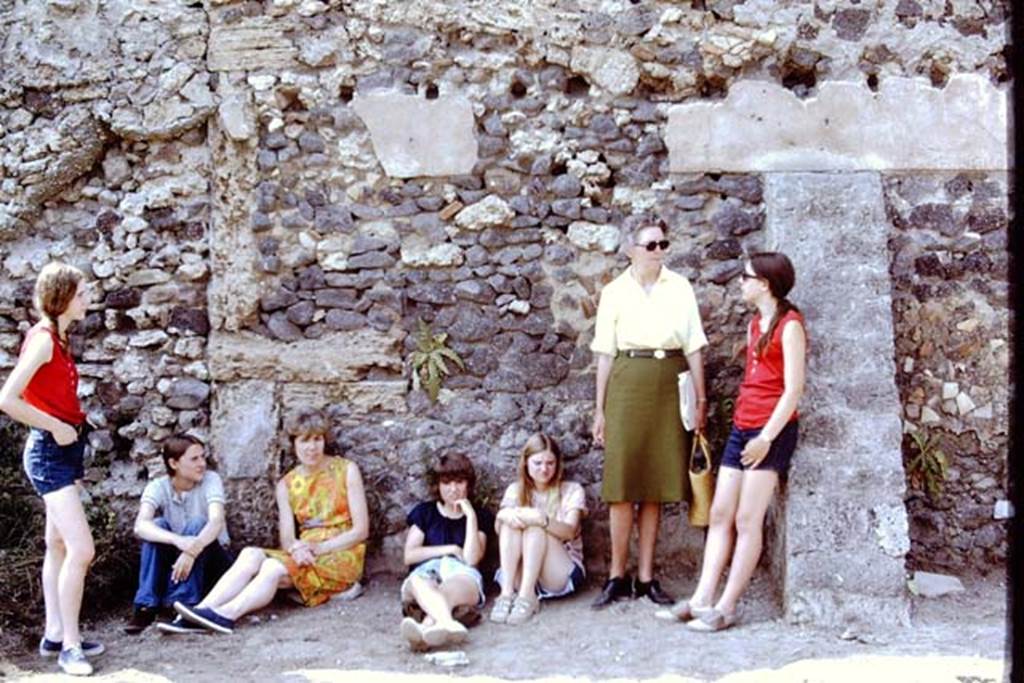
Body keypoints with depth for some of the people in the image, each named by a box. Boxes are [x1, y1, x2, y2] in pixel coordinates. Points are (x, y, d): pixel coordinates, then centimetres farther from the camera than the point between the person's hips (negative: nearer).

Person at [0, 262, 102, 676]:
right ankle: (69, 645, -3)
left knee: (59, 547, 14)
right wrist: (56, 428, -18)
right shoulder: (43, 339, -17)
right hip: (49, 452, -10)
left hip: (64, 451, 10)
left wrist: (71, 428, 8)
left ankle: (55, 635, 22)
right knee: (81, 548, -12)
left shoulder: (58, 338, 11)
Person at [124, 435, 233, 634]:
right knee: (158, 526, -25)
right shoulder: (158, 487, -11)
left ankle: (184, 604, -28)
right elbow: (140, 526, -30)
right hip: (175, 562, 1)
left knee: (197, 525, -29)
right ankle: (146, 606, -23)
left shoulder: (210, 480, -14)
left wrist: (193, 550, -50)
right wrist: (178, 540, -48)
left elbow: (217, 521, -31)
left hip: (211, 562, -1)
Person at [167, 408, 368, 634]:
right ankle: (202, 610, -39)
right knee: (251, 555, -26)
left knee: (275, 568, -32)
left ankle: (225, 614, -46)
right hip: (304, 554, 4)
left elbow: (361, 530, -4)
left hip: (342, 555, -4)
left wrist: (321, 547, -17)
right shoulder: (286, 485, 11)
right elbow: (287, 538, 3)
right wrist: (296, 547, -22)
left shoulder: (346, 470, 1)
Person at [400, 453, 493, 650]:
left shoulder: (479, 516, 19)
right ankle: (448, 624, -72)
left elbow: (472, 558, 2)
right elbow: (409, 556, 10)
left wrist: (470, 516, -1)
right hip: (426, 572, 1)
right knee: (418, 582, -40)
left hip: (462, 574, -1)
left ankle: (427, 627, -72)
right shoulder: (425, 512, 22)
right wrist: (449, 549, 4)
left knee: (452, 586, -41)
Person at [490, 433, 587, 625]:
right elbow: (498, 529, -7)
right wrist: (503, 516, -32)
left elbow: (569, 531, -16)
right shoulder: (515, 490, 9)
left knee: (536, 527, -27)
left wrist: (542, 519, -36)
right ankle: (507, 592, -34)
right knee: (511, 524, -23)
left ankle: (527, 596, -37)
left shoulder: (571, 490, 2)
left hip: (563, 575, -2)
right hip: (519, 575, 2)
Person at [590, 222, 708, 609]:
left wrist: (701, 400, 4)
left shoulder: (680, 287, 9)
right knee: (621, 483, -4)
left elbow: (693, 347, 9)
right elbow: (605, 354, 7)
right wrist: (600, 409, 4)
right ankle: (617, 577, 4)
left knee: (656, 482, 4)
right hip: (628, 383, -1)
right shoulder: (615, 291, 7)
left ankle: (646, 577, 11)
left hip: (669, 384, 1)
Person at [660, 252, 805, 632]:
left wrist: (767, 436, -18)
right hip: (742, 428, 8)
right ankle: (702, 599, 5)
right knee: (720, 514, 4)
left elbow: (794, 389, -14)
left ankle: (726, 608, -1)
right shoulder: (756, 323, 17)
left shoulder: (789, 325, -9)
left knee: (747, 521, -5)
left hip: (771, 431, -8)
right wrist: (742, 422, 13)